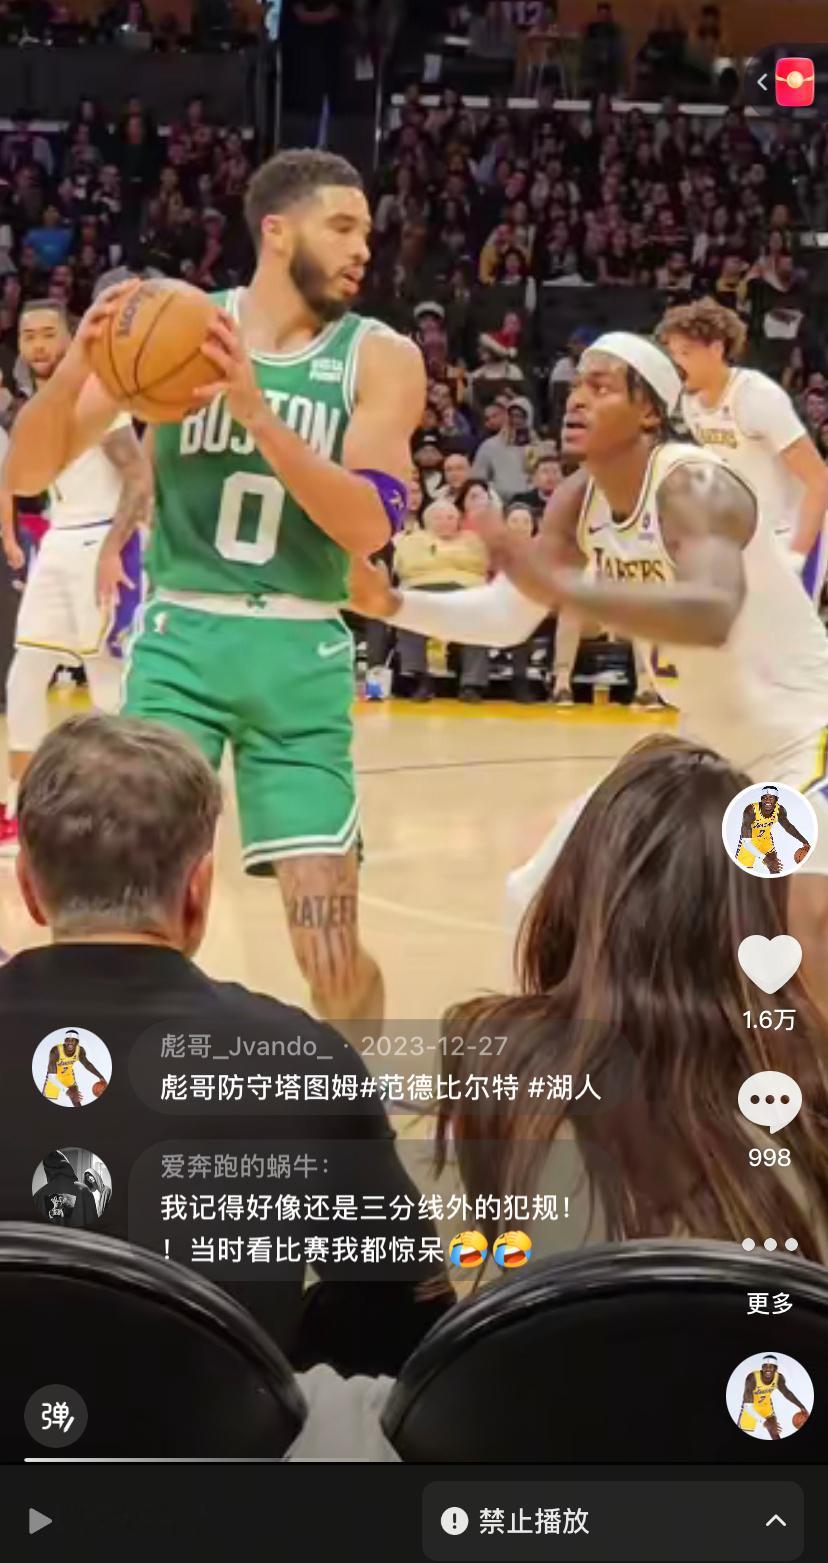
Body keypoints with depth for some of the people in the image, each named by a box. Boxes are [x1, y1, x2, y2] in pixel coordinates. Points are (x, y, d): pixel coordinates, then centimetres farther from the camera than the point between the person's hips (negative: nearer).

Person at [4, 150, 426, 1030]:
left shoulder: (381, 360, -1)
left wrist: (256, 411, -25)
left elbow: (369, 524, -15)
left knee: (330, 944, -1)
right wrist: (75, 367, -21)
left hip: (301, 656, 0)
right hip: (181, 640, 0)